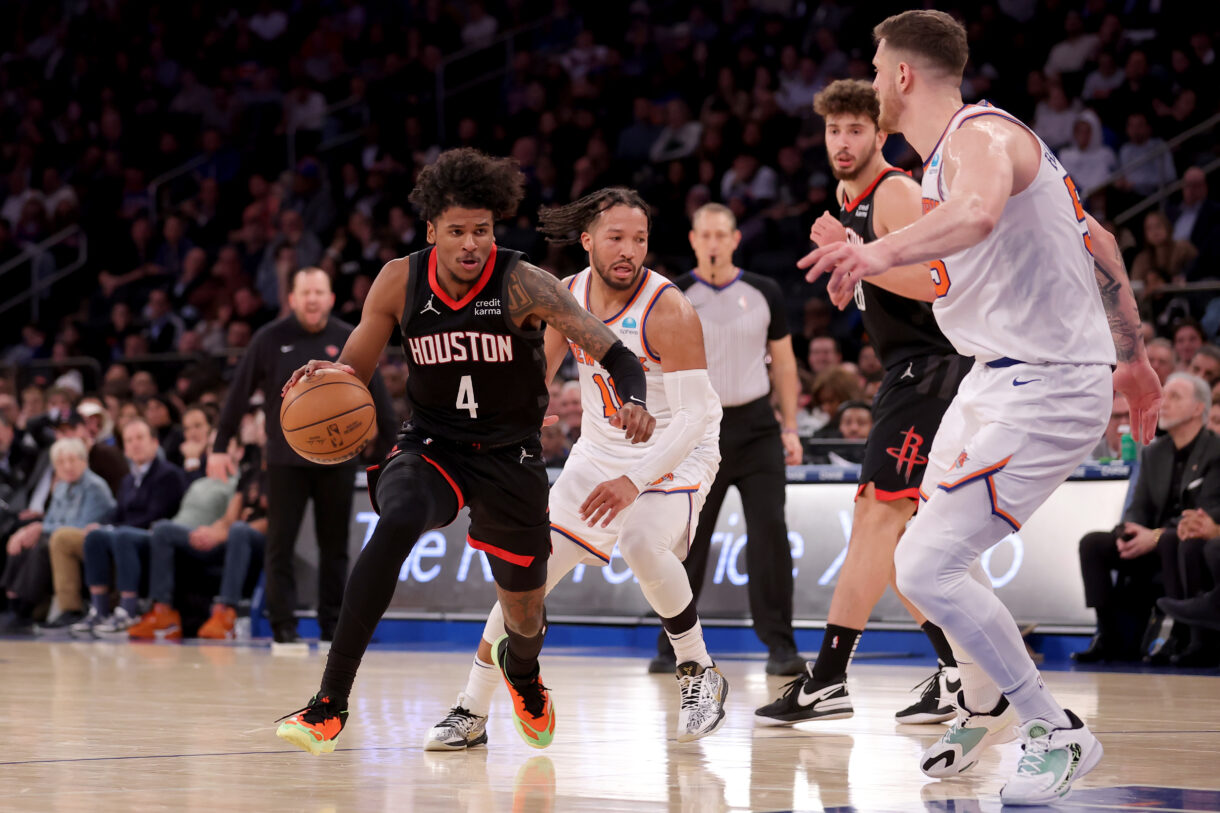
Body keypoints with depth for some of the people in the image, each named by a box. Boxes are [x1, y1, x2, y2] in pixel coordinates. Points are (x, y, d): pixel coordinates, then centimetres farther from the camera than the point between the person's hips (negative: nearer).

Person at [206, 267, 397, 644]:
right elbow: (239, 393, 0)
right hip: (285, 460, -1)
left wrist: (390, 447, 0)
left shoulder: (350, 341, 0)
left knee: (335, 546, 6)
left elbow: (377, 397, 3)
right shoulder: (270, 339, -2)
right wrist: (220, 446, -2)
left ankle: (333, 624, 14)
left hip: (337, 460, 1)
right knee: (280, 544, 0)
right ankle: (282, 624, 6)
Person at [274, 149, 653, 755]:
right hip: (431, 448, 0)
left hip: (510, 458, 0)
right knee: (397, 524, -35)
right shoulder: (399, 282, -9)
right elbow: (355, 370, 3)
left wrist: (633, 401, -42)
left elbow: (615, 355, -20)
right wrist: (325, 376, -21)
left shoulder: (523, 285, -17)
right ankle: (329, 705, -35)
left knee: (525, 612, 13)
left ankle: (520, 667, 57)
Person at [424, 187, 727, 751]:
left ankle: (700, 675, -10)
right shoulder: (567, 296, -5)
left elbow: (696, 414, -26)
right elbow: (536, 375, 11)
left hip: (675, 453, -6)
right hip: (600, 451, 6)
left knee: (643, 545, -33)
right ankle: (472, 713, 9)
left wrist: (636, 481, -34)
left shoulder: (668, 309, -23)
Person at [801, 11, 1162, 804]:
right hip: (998, 379, 11)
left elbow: (978, 214, -44)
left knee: (926, 566, -15)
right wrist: (1132, 358, 26)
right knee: (939, 551, 21)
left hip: (1046, 391, -11)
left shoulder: (982, 135, -17)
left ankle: (1058, 734, -3)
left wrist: (883, 252, -60)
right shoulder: (956, 149, 15)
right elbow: (1096, 241, 22)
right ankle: (986, 708, 43)